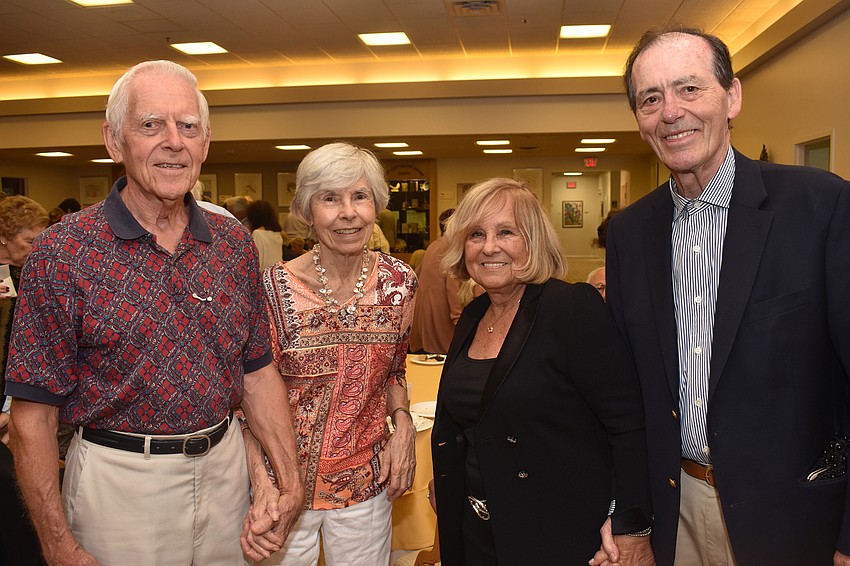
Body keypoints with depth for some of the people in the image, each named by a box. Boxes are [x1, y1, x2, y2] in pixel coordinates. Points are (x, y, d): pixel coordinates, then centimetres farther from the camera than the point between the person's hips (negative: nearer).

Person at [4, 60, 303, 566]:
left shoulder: (235, 243, 0)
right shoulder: (63, 253, -13)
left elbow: (259, 372, 5)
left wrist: (291, 482, 1)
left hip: (225, 465, 4)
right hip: (118, 480, -4)